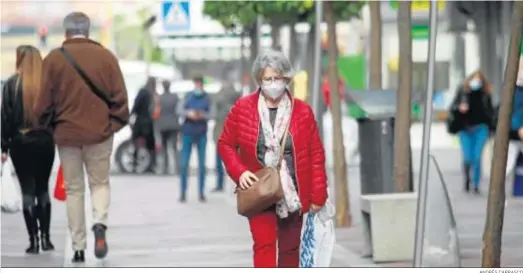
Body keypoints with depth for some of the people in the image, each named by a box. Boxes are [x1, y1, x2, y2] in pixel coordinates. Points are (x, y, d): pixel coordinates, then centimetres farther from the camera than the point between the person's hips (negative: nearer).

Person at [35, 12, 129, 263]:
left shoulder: (54, 58, -5)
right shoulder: (106, 56, -3)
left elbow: (44, 100, -2)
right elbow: (119, 97, -2)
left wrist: (43, 121, 17)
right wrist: (117, 123, 13)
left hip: (66, 133, 0)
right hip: (100, 132, 0)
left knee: (73, 189, 11)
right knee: (100, 182, 15)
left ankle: (78, 248, 9)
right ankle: (99, 224, -14)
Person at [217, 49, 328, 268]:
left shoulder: (302, 111, -2)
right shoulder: (242, 108, -3)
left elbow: (316, 154, 0)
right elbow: (225, 144, 5)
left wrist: (318, 195, -4)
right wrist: (239, 172, -11)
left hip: (294, 194, 2)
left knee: (290, 249, 11)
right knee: (265, 246, -12)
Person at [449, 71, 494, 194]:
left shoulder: (486, 93, -1)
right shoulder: (463, 91, -3)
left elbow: (490, 110, 10)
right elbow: (453, 107, 1)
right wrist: (459, 108, -20)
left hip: (480, 129, 0)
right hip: (465, 129, 0)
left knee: (477, 157, -6)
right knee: (467, 157, -2)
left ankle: (476, 185, 5)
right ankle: (467, 178, 29)